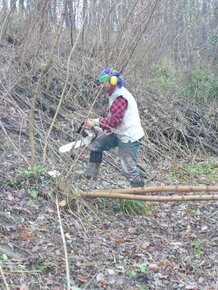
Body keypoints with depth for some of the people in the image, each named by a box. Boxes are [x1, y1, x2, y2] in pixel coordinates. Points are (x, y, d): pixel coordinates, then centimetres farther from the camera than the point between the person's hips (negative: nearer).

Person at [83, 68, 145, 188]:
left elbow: (114, 120, -27)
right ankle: (90, 175, 21)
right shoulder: (115, 94, 10)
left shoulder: (121, 97, -23)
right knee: (96, 145, 13)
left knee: (129, 169, -7)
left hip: (129, 137, -10)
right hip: (118, 133, 10)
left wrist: (95, 122, -22)